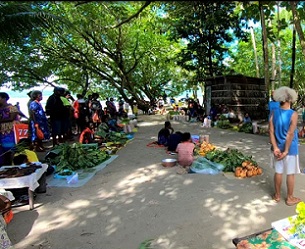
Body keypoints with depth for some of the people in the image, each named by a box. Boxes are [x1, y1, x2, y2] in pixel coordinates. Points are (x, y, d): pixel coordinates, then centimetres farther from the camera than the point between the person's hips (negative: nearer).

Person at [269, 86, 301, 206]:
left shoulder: (273, 112, -4)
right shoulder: (293, 114, -15)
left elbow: (271, 131, -9)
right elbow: (290, 134, -18)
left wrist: (275, 147, -10)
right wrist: (286, 150, -14)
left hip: (278, 147, 4)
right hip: (291, 148, -3)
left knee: (278, 172, 14)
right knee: (290, 173, 9)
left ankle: (277, 195, 27)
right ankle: (290, 198, 23)